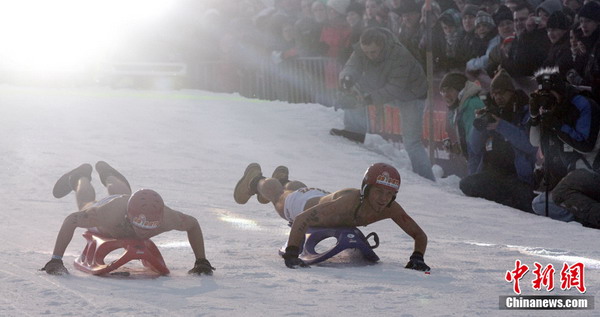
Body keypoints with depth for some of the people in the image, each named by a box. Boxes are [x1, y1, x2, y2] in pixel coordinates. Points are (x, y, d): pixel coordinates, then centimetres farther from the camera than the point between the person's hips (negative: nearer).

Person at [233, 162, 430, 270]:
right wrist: (291, 254, -60)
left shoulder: (391, 209, -38)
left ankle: (284, 179, 76)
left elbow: (419, 235, -28)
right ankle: (255, 179, 66)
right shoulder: (348, 201, -54)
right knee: (277, 193, 32)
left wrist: (417, 257, -47)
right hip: (299, 204, -5)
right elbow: (301, 220, -52)